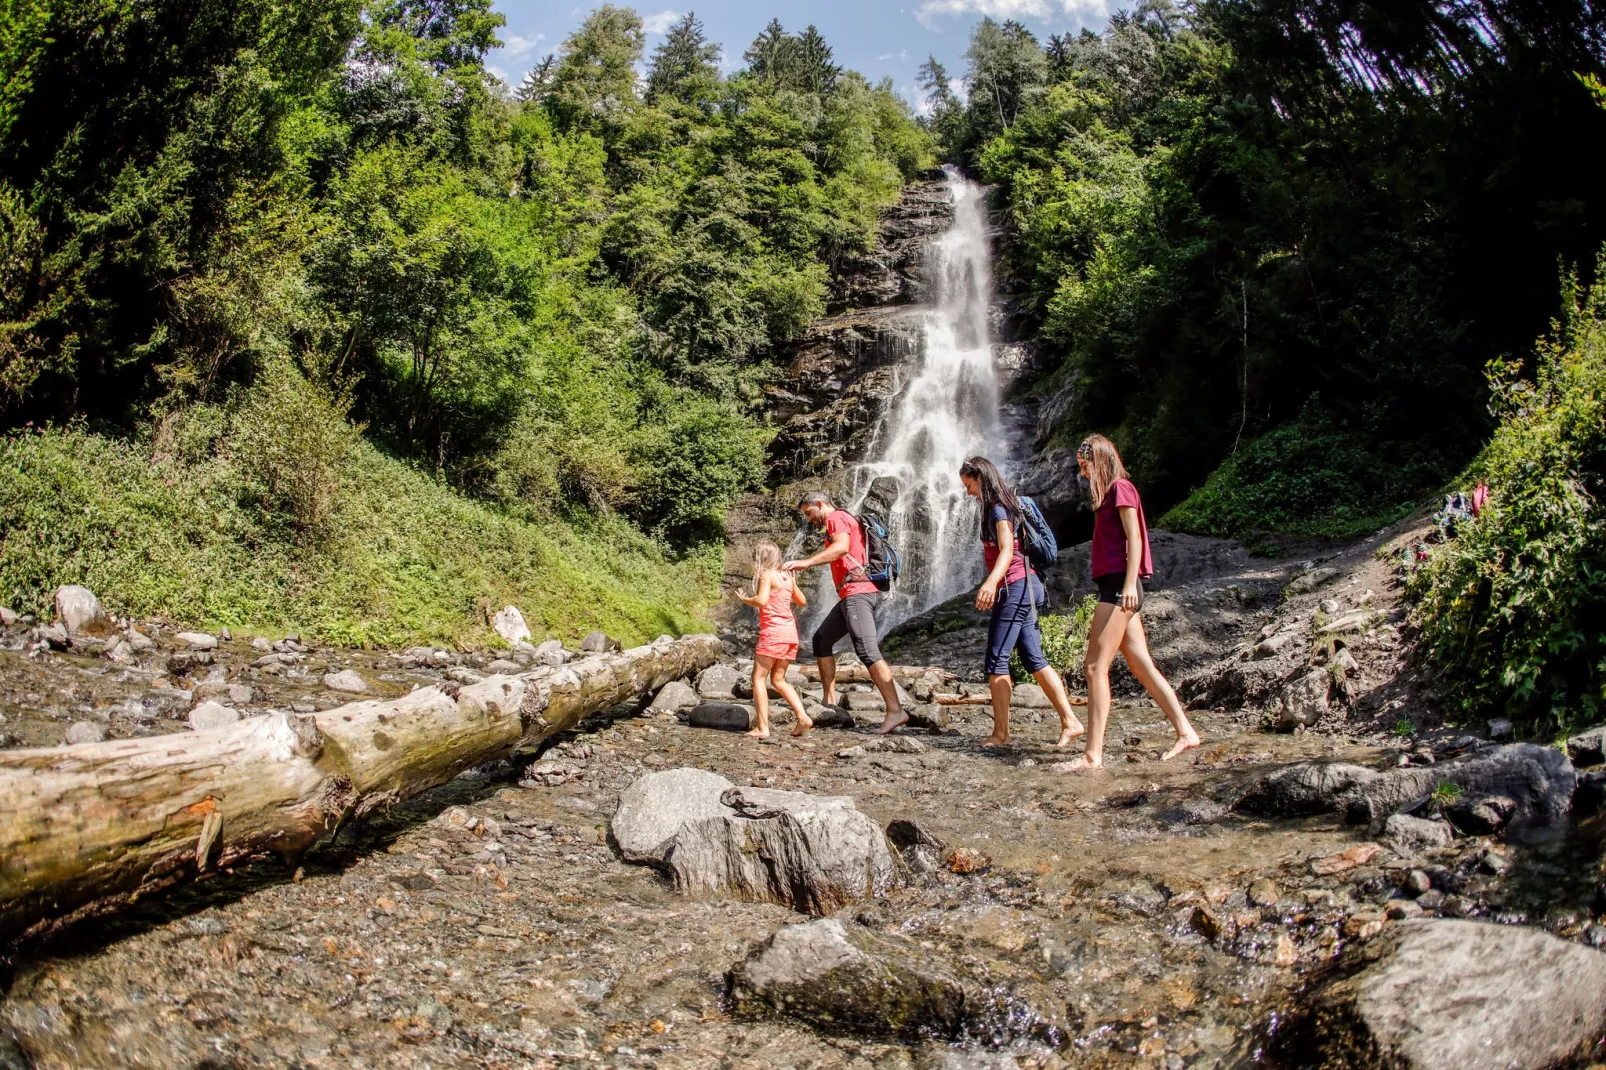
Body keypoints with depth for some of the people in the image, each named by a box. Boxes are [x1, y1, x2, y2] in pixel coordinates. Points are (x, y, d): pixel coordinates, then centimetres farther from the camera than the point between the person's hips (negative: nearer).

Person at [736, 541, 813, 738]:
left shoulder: (767, 575, -5)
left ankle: (762, 727, -7)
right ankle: (803, 717, 5)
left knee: (759, 677, -1)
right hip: (791, 632, 8)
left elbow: (761, 600, -20)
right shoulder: (787, 577, 15)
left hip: (773, 631, -7)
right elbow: (802, 601, 24)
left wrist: (745, 599, -3)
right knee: (778, 679, 17)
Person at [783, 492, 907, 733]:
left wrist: (806, 563, -29)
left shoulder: (836, 517, -3)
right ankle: (829, 700, 16)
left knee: (867, 650, -19)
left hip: (857, 592, -11)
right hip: (851, 595, 11)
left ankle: (895, 711, -25)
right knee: (821, 639, 16)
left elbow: (841, 547, -23)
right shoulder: (842, 521, 28)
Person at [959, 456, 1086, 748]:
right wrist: (994, 586, 29)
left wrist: (991, 582, -37)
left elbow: (1007, 550, -22)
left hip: (1015, 586, -10)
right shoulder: (1000, 507, 19)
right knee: (1034, 659, 6)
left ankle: (1001, 732, -8)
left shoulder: (998, 508, -10)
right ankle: (1069, 721, 4)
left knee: (997, 660, -9)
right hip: (1022, 587, 10)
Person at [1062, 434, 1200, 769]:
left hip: (1120, 585, -10)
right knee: (1142, 667, 9)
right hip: (1116, 587, 10)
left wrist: (1130, 582, -23)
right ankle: (1185, 732, 12)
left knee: (1096, 667, -12)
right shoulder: (1110, 493, 22)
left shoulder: (1120, 488, -5)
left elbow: (1134, 538, -14)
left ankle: (1093, 754, -14)